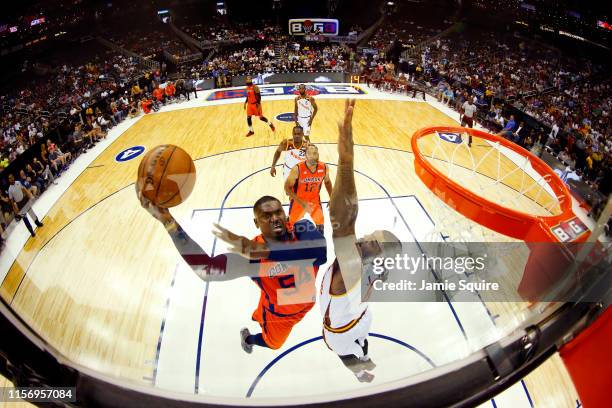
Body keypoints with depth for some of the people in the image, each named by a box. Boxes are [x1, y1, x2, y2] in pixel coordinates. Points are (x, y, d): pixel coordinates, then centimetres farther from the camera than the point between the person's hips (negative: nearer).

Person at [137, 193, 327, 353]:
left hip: (305, 303, 3)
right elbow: (205, 268, -49)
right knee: (273, 343, 27)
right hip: (278, 311, -2)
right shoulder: (250, 254, -37)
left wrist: (264, 252, -64)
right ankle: (248, 338, 60)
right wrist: (167, 220, -58)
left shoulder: (304, 229, -33)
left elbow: (319, 252, -56)